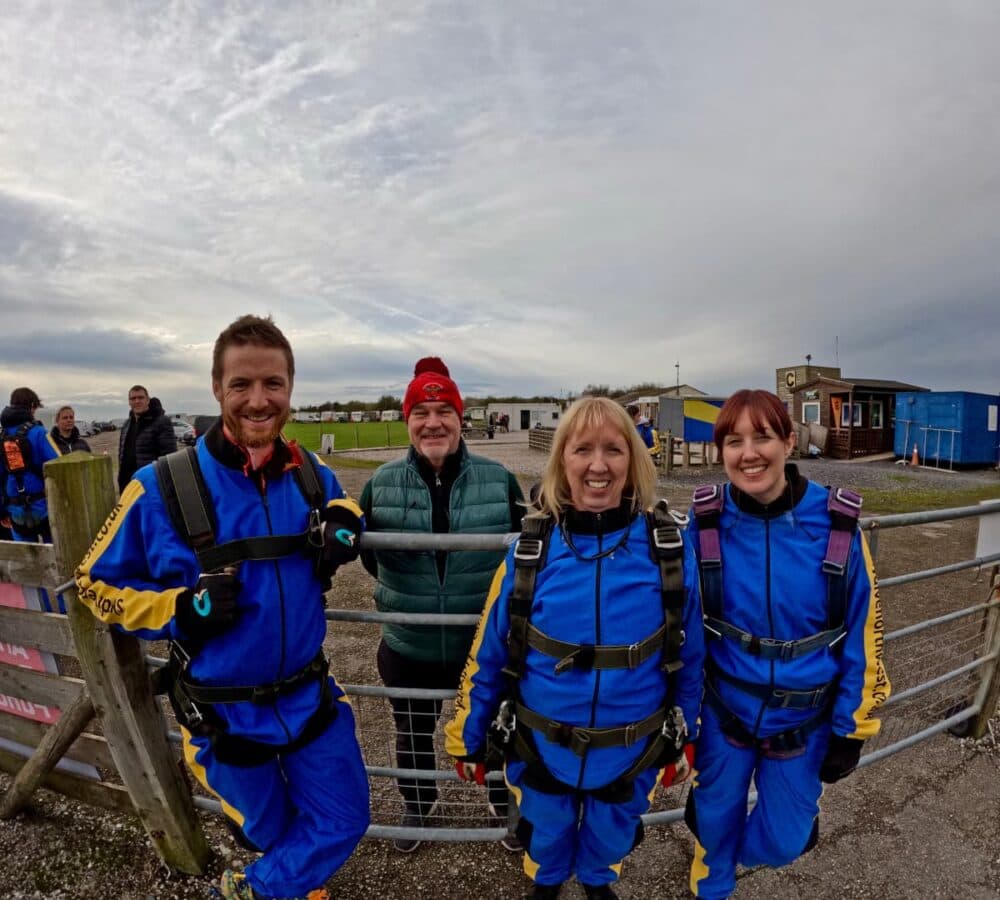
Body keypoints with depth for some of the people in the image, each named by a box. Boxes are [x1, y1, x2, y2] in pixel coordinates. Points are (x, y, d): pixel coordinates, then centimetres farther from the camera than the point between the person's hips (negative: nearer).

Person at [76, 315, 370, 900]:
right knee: (273, 833, 22)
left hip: (309, 694, 3)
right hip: (224, 711, -2)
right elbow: (99, 584, -6)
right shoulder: (162, 488, -19)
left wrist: (343, 523, -12)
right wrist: (184, 610, -24)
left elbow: (339, 507, 13)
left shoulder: (312, 475, -9)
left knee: (344, 824, 15)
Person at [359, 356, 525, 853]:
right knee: (412, 734, 25)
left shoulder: (498, 478, -11)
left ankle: (506, 806, 55)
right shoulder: (382, 482, -8)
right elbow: (368, 552, 2)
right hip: (408, 645, 1)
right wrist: (407, 591, -7)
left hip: (487, 645, -1)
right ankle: (416, 807, 58)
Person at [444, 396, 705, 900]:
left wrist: (684, 738, 6)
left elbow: (687, 656, -3)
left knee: (610, 839, 28)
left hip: (631, 752, 1)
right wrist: (469, 739, 1)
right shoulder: (531, 549, -18)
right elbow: (489, 655, -7)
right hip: (543, 748, 0)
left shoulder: (667, 547, -16)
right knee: (545, 838, 27)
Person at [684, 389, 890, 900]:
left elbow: (862, 633, -6)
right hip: (722, 709, 0)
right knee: (715, 820, 20)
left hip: (804, 720, 0)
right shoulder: (706, 521, -16)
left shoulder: (837, 525, -17)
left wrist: (850, 729, 0)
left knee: (782, 841, 16)